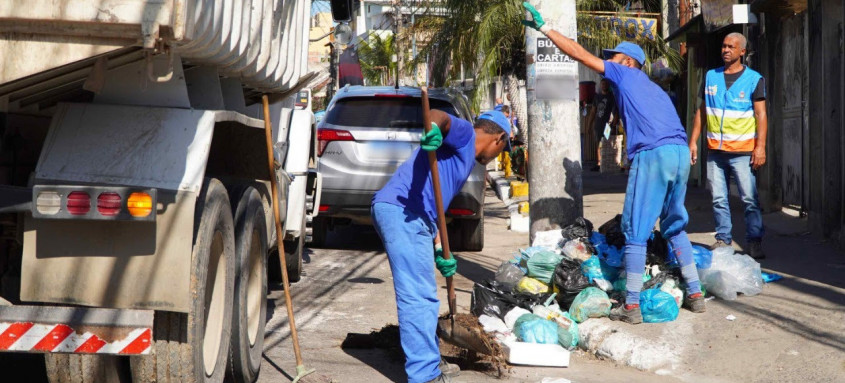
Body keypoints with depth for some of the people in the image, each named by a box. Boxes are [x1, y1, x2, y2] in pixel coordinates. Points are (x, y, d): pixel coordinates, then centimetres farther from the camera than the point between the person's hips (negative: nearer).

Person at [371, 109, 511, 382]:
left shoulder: (465, 158, 29)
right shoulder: (464, 134, 3)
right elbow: (439, 115, -20)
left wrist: (439, 250, 16)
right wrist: (433, 129, -44)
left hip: (413, 218, 11)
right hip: (400, 210, -11)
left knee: (424, 298, 20)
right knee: (417, 298, -11)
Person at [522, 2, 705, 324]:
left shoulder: (624, 74, 11)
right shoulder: (654, 89, 30)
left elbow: (579, 53, 8)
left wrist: (544, 27, 13)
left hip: (653, 154, -8)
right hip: (681, 153, 8)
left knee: (635, 231, -2)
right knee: (675, 226, 19)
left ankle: (631, 307, -1)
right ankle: (695, 294, 20)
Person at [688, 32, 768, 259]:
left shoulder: (754, 79, 1)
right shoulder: (711, 77, 12)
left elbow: (761, 115, -2)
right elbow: (702, 111, 16)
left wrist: (761, 146, -11)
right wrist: (693, 141, 9)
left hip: (743, 151, -4)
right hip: (715, 150, 4)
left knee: (749, 198, -6)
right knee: (719, 199, 5)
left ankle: (755, 241, 0)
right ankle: (723, 239, 14)